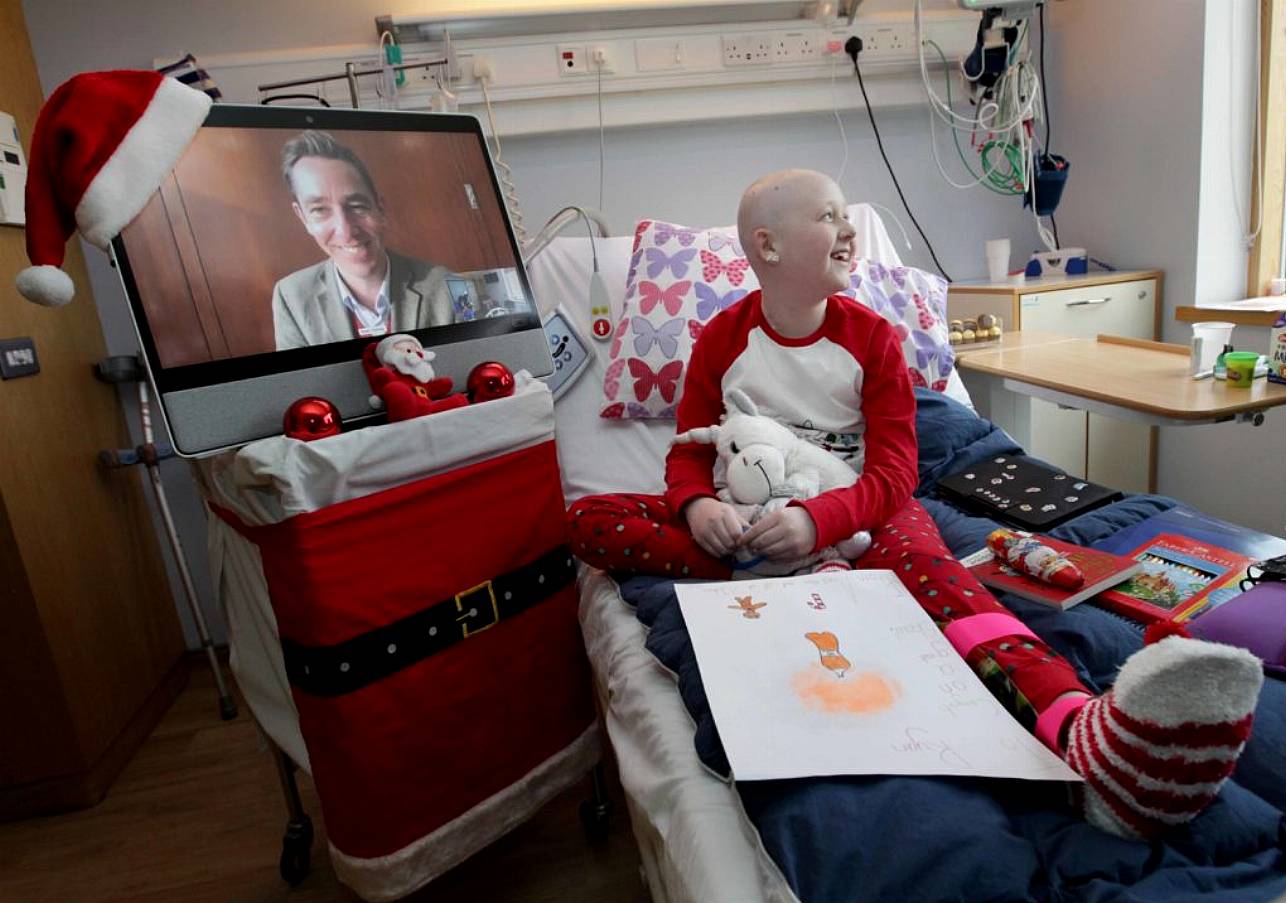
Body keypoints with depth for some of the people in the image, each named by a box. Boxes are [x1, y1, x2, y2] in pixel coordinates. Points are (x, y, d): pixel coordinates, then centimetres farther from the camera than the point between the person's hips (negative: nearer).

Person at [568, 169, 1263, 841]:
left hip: (855, 514, -1)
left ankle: (1081, 729, -64)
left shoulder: (870, 336, 2)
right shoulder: (723, 338, 3)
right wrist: (698, 506, -23)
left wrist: (818, 519, -27)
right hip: (748, 516, 2)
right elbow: (689, 449, 3)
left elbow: (893, 471, -5)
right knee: (588, 521, -19)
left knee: (915, 551, -37)